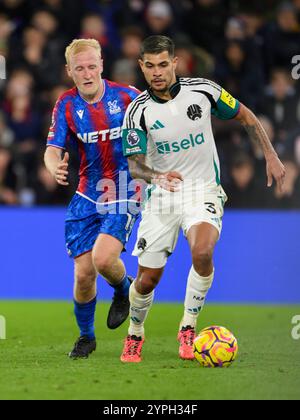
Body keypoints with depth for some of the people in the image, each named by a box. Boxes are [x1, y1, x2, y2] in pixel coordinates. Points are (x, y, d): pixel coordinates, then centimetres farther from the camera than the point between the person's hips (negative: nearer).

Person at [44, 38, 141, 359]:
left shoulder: (127, 97, -8)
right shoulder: (66, 105, -3)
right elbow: (53, 149, -11)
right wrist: (55, 167, -34)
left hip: (124, 193, -3)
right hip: (87, 196, 3)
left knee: (103, 258, -24)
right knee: (83, 273, -2)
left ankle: (124, 290, 12)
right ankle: (86, 336, 23)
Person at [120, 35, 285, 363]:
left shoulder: (203, 91, -8)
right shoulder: (138, 111, -9)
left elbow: (245, 117, 8)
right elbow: (134, 164, -9)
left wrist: (271, 157, 4)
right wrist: (156, 176, -31)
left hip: (203, 191, -1)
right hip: (161, 197, 1)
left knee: (202, 252, -31)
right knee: (147, 279, 1)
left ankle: (188, 328, -12)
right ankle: (134, 336, 32)